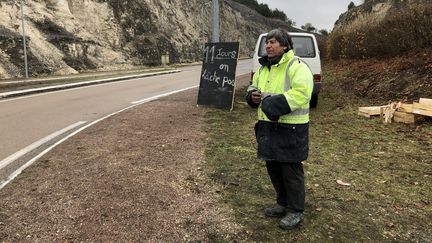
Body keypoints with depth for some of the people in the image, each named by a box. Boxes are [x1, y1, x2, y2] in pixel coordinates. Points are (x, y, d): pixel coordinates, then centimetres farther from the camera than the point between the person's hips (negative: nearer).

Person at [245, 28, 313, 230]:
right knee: (273, 167, 17)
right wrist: (252, 96, 1)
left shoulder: (296, 66, -13)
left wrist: (275, 103, -27)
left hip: (290, 128, -8)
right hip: (268, 126, 8)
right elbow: (253, 87, 24)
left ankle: (296, 211, 18)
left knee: (291, 170, 1)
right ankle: (283, 203, 35)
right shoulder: (263, 68, 14)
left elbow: (301, 93, -25)